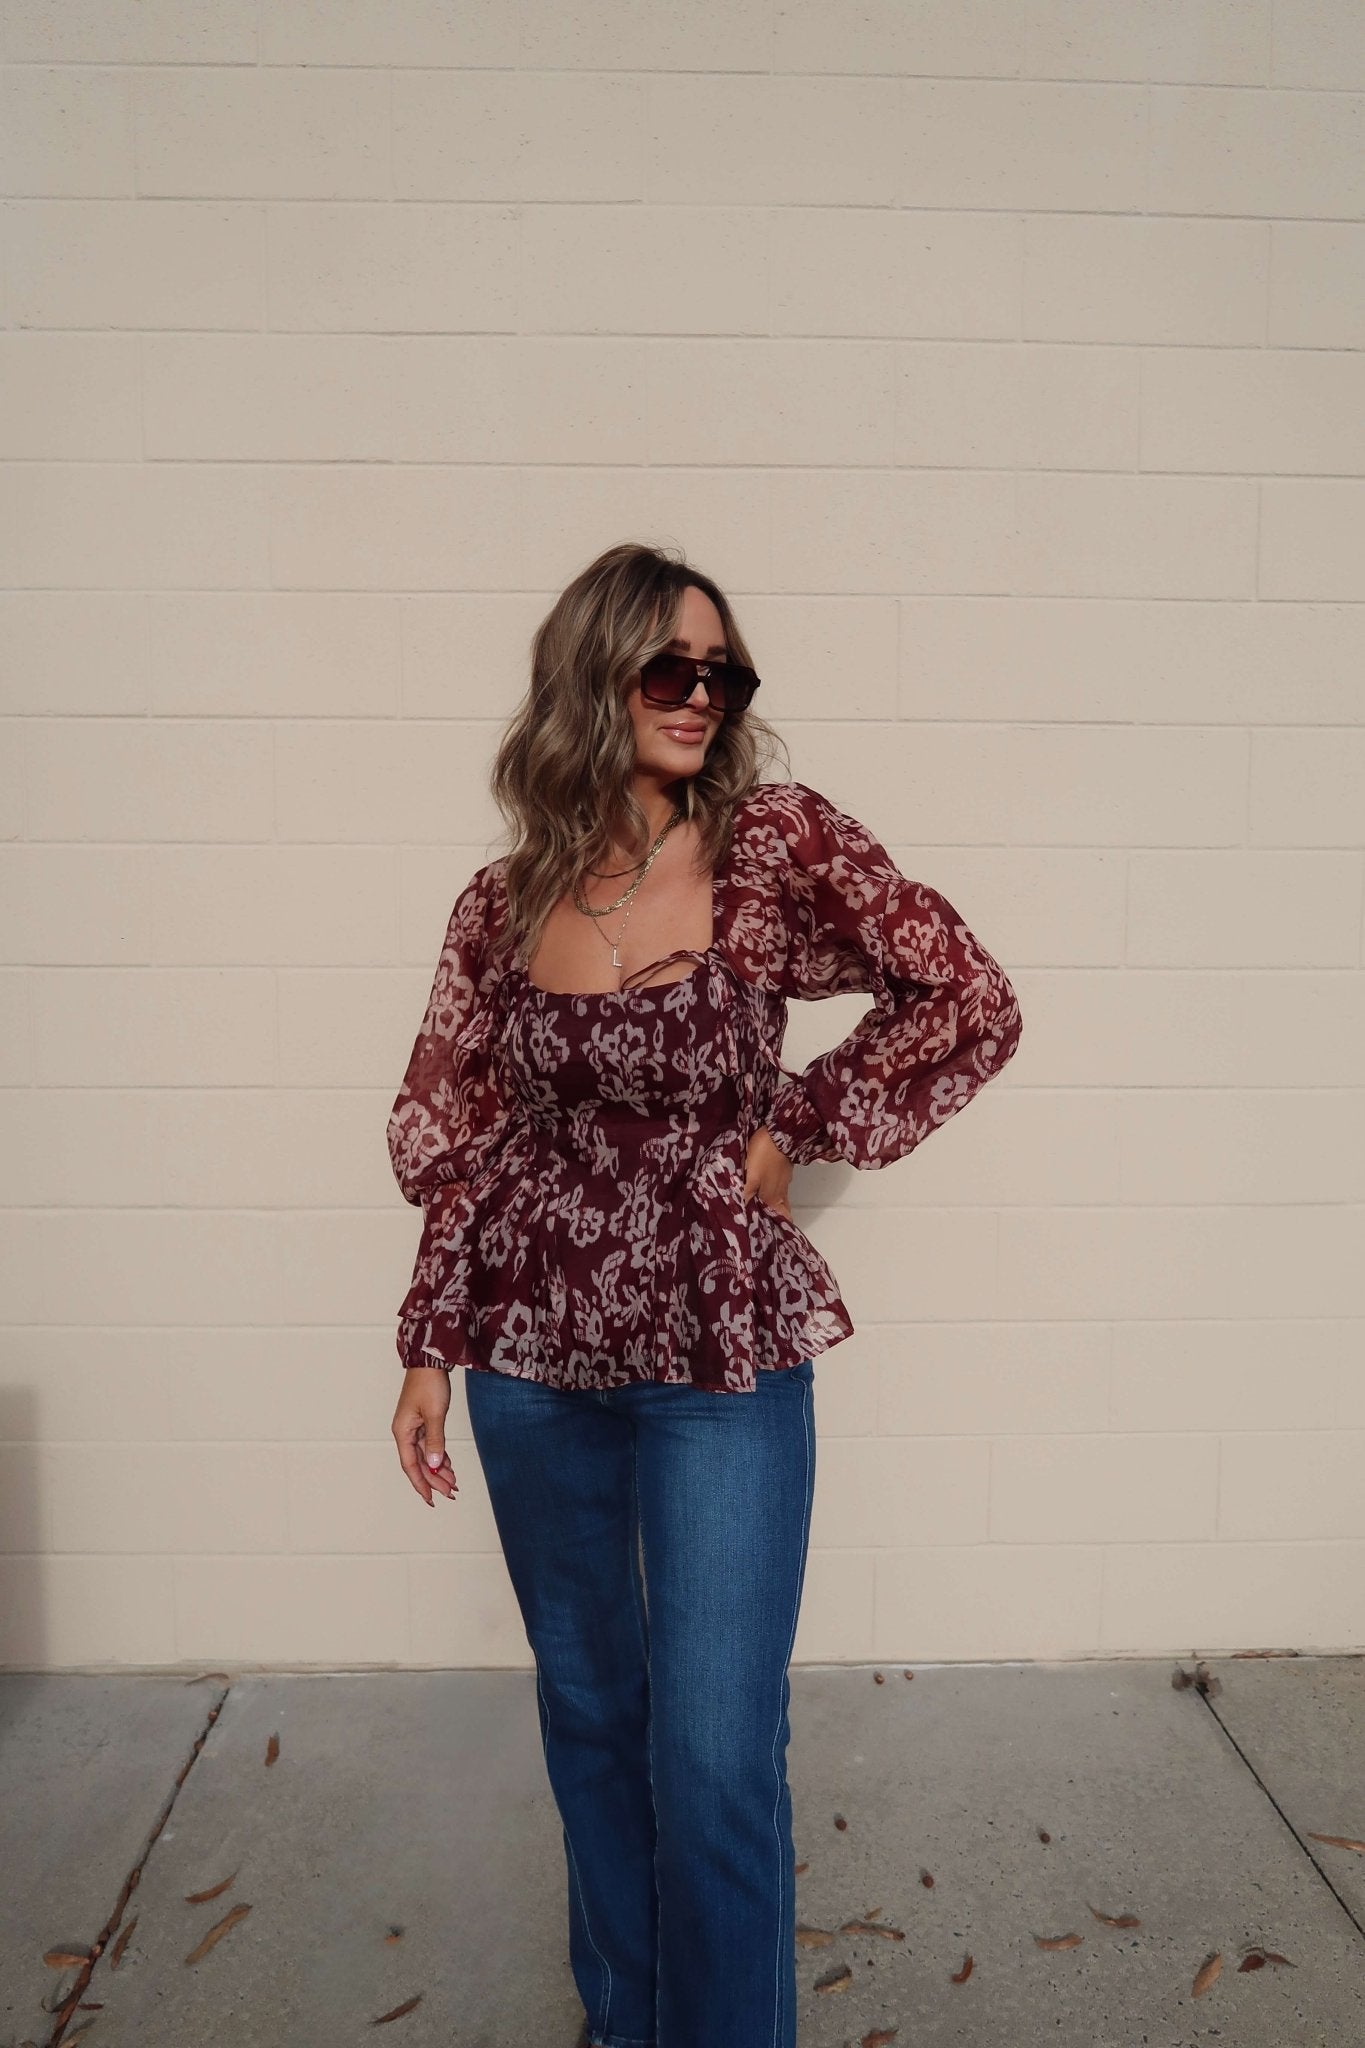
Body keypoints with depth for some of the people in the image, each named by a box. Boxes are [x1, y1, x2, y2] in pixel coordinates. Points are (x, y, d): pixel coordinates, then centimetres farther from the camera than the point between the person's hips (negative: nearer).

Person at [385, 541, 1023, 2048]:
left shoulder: (781, 844, -7)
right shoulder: (505, 901, 0)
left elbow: (971, 1005, -7)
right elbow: (451, 1134, 5)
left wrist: (792, 1128, -7)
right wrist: (429, 1347, 6)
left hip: (722, 1367, -3)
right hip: (534, 1362, 3)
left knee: (715, 1758, 2)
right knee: (586, 1713, 20)